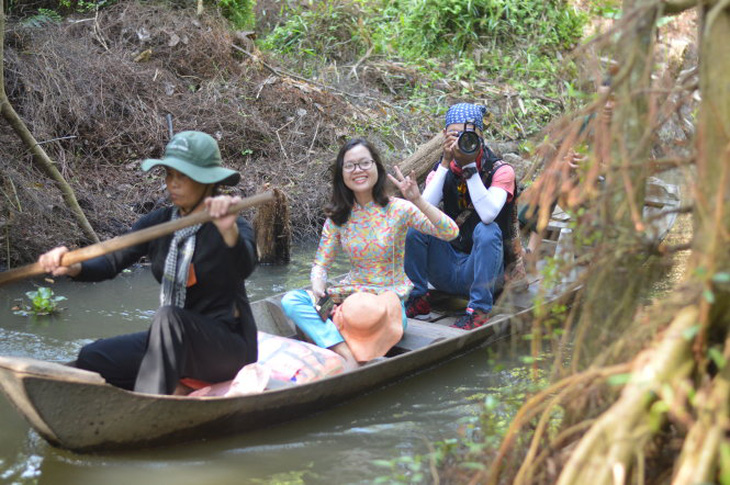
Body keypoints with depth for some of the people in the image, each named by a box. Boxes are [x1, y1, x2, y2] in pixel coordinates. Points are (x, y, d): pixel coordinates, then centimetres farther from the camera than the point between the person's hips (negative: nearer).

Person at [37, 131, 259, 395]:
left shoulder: (234, 227, -13)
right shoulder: (157, 222, 5)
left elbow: (244, 268, -35)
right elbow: (112, 261, -5)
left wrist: (229, 231, -56)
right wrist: (72, 267, -26)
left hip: (229, 345, -6)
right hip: (174, 340, 6)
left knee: (168, 316, -35)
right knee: (91, 359, -13)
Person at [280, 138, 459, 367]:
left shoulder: (398, 209, -6)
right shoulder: (338, 217, 5)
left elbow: (451, 233, -15)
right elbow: (320, 264, 8)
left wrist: (418, 201, -28)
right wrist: (318, 287, -16)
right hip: (351, 295, 4)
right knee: (291, 300, -20)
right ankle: (346, 354, -35)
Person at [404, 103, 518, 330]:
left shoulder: (499, 170, -8)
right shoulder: (441, 171, 3)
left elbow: (488, 214, -28)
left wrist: (469, 166, -27)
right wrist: (445, 164, -21)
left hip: (483, 267, -3)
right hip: (446, 272, 3)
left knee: (487, 230, -32)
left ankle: (479, 310, -26)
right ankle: (417, 298, -6)